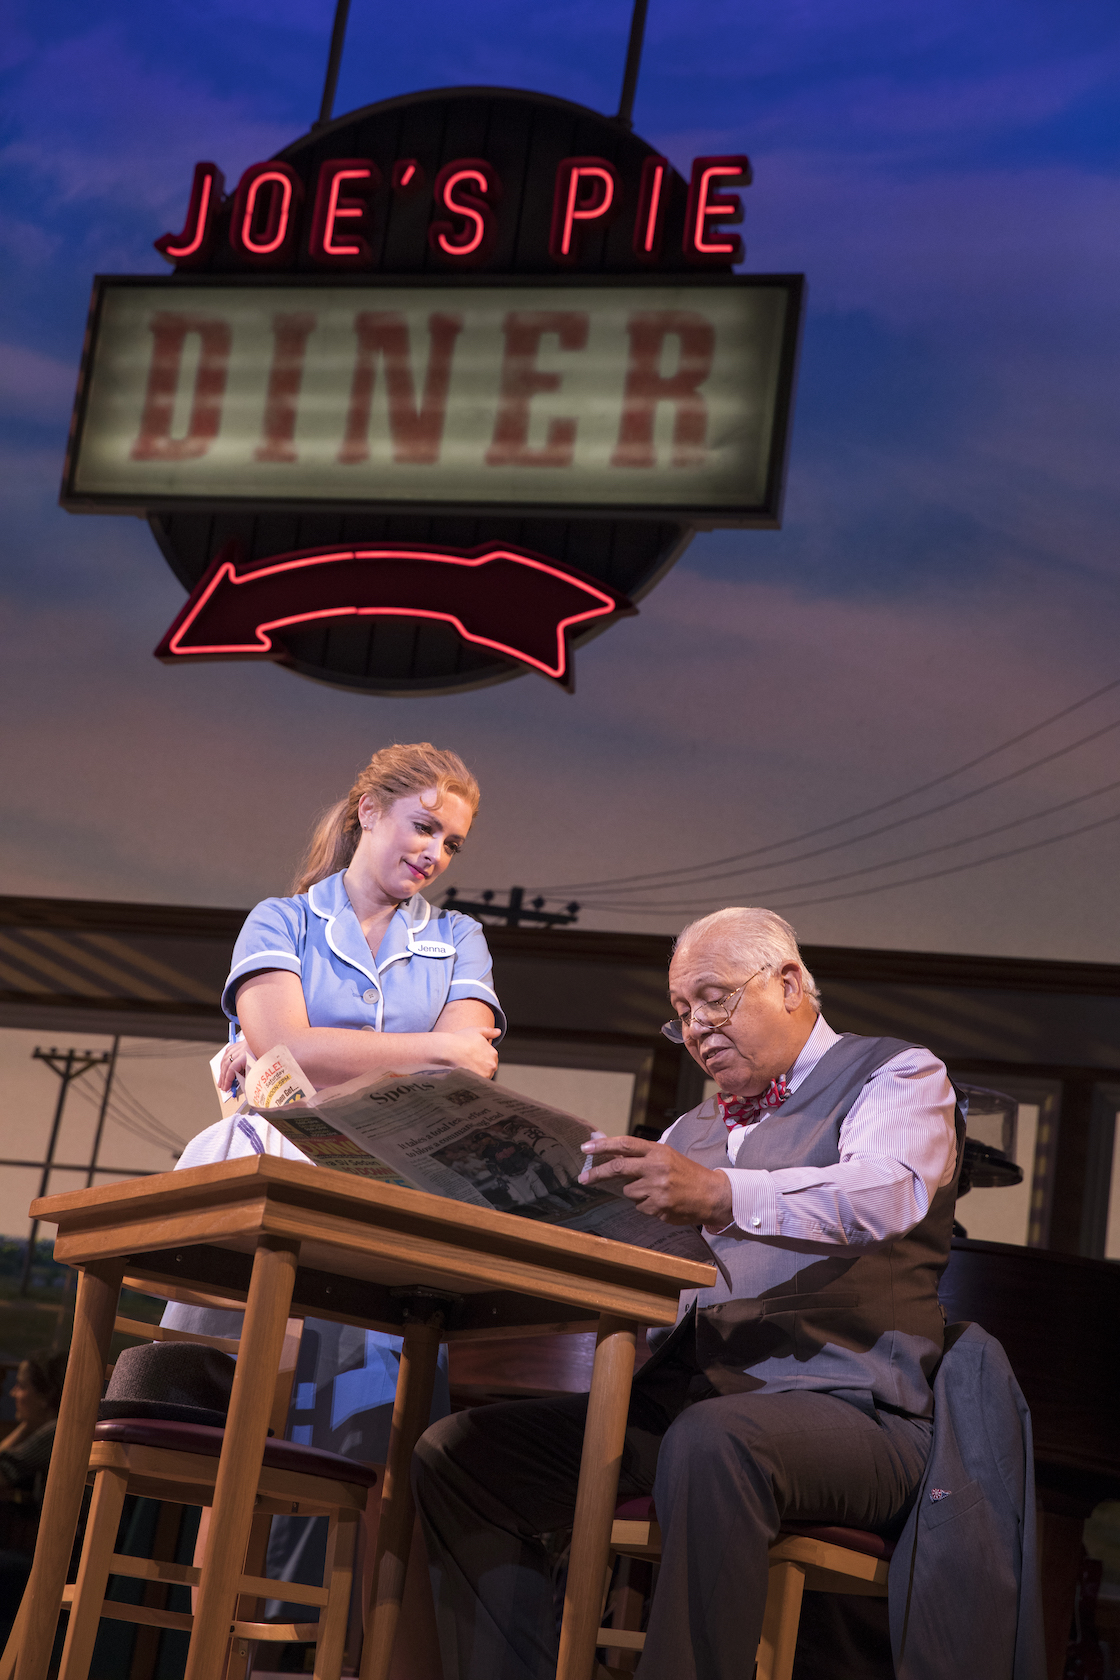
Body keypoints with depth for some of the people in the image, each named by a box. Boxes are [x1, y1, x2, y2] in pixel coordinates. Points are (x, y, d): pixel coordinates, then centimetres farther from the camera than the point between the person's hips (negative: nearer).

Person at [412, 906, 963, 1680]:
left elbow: (884, 1194, -17)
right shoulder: (691, 1131, 26)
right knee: (457, 1453, -7)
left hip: (841, 1405, -7)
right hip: (683, 1399, 7)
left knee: (709, 1444, -39)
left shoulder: (897, 1076, 6)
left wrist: (720, 1195, -34)